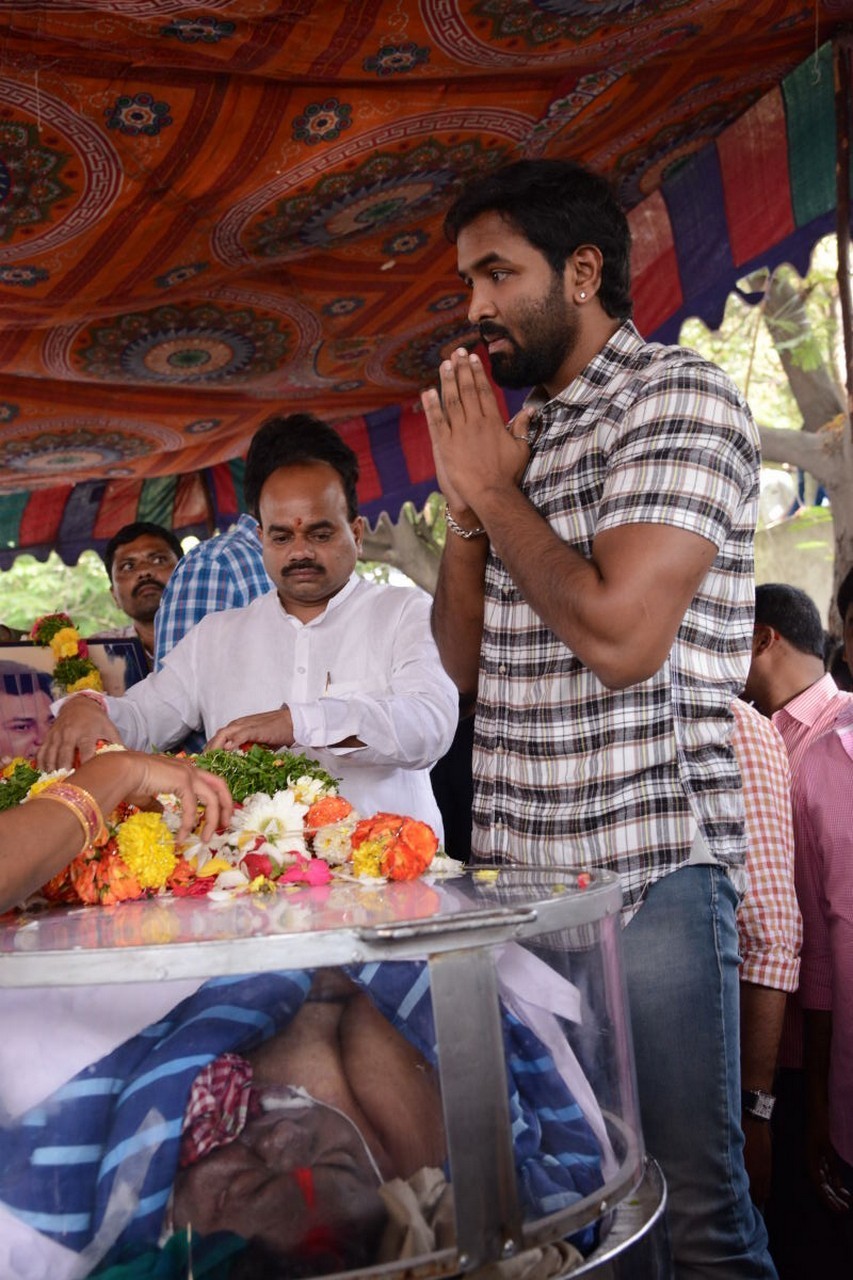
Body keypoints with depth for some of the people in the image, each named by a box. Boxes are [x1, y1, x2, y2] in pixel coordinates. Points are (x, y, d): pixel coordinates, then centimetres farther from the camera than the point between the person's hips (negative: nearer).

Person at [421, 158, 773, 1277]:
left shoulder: (677, 394, -7)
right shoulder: (521, 432, 16)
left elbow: (620, 635, -21)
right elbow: (463, 663, 16)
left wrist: (495, 490, -7)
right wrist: (466, 504, 2)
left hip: (647, 868, -7)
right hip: (516, 870, 7)